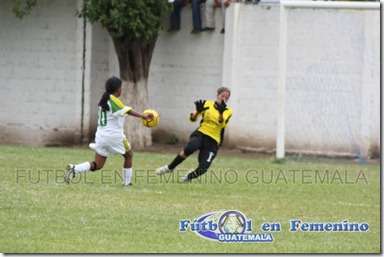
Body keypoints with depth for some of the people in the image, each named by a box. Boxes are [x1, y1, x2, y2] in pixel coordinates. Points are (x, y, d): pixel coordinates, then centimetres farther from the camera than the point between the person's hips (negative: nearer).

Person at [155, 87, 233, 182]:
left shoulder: (228, 111, 2)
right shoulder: (207, 104, 5)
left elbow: (222, 124, -18)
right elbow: (193, 118, 0)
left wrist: (221, 113, -38)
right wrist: (198, 111, -22)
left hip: (212, 142, 0)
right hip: (200, 134, 0)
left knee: (203, 168, -16)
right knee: (189, 148, -35)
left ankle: (189, 176, 21)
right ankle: (170, 167, -15)